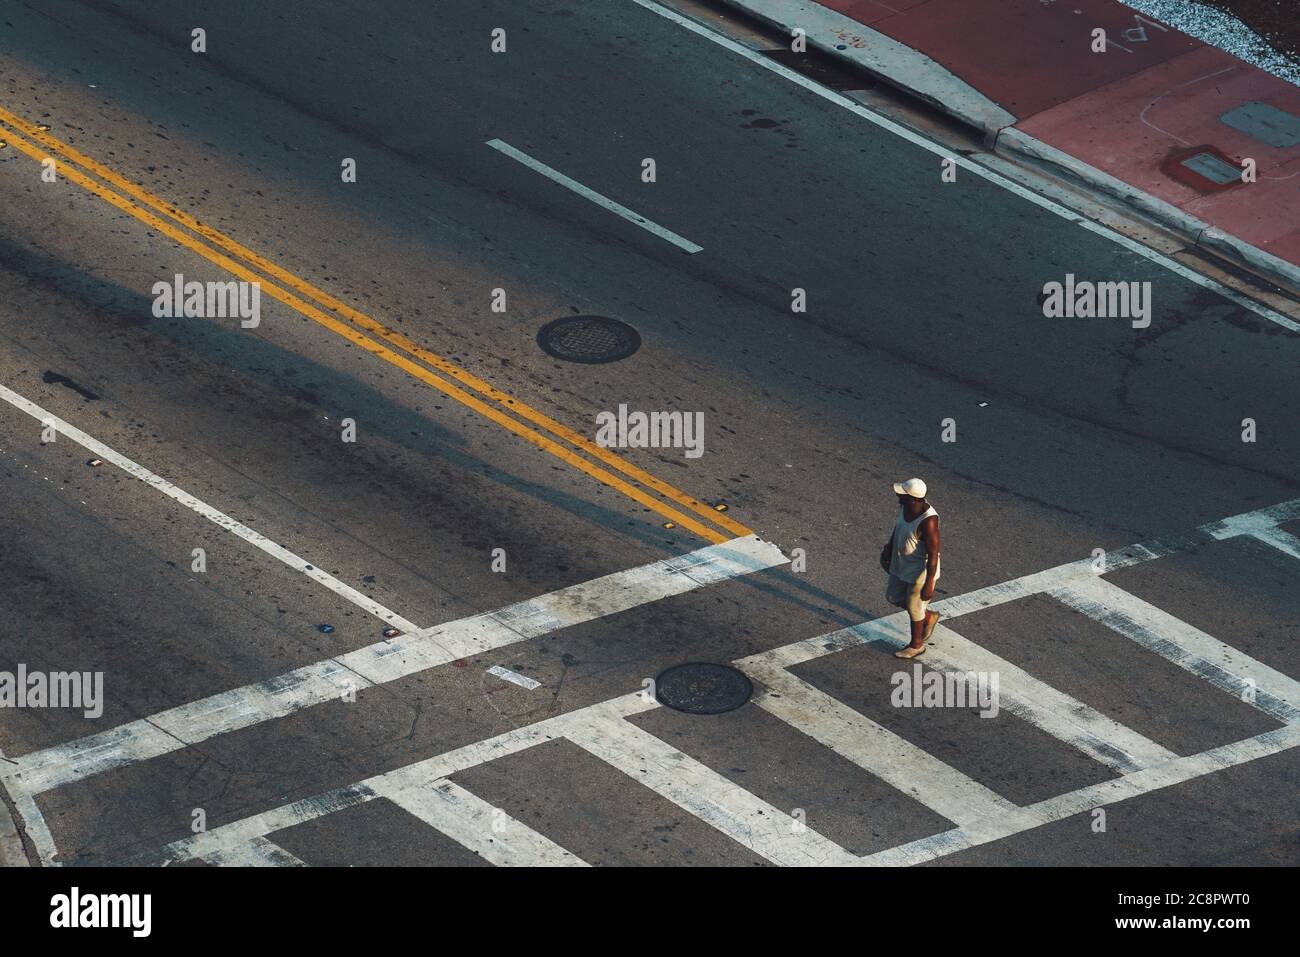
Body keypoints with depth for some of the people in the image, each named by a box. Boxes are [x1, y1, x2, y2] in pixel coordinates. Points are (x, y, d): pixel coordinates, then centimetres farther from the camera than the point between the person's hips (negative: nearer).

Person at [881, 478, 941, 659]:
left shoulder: (928, 521, -36)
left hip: (921, 570, -8)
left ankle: (916, 645, 39)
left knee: (914, 608, 13)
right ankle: (929, 617, 45)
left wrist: (929, 584, -23)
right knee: (893, 597, 23)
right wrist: (890, 543, 24)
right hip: (902, 564, 8)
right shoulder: (905, 505, -13)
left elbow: (933, 554, -28)